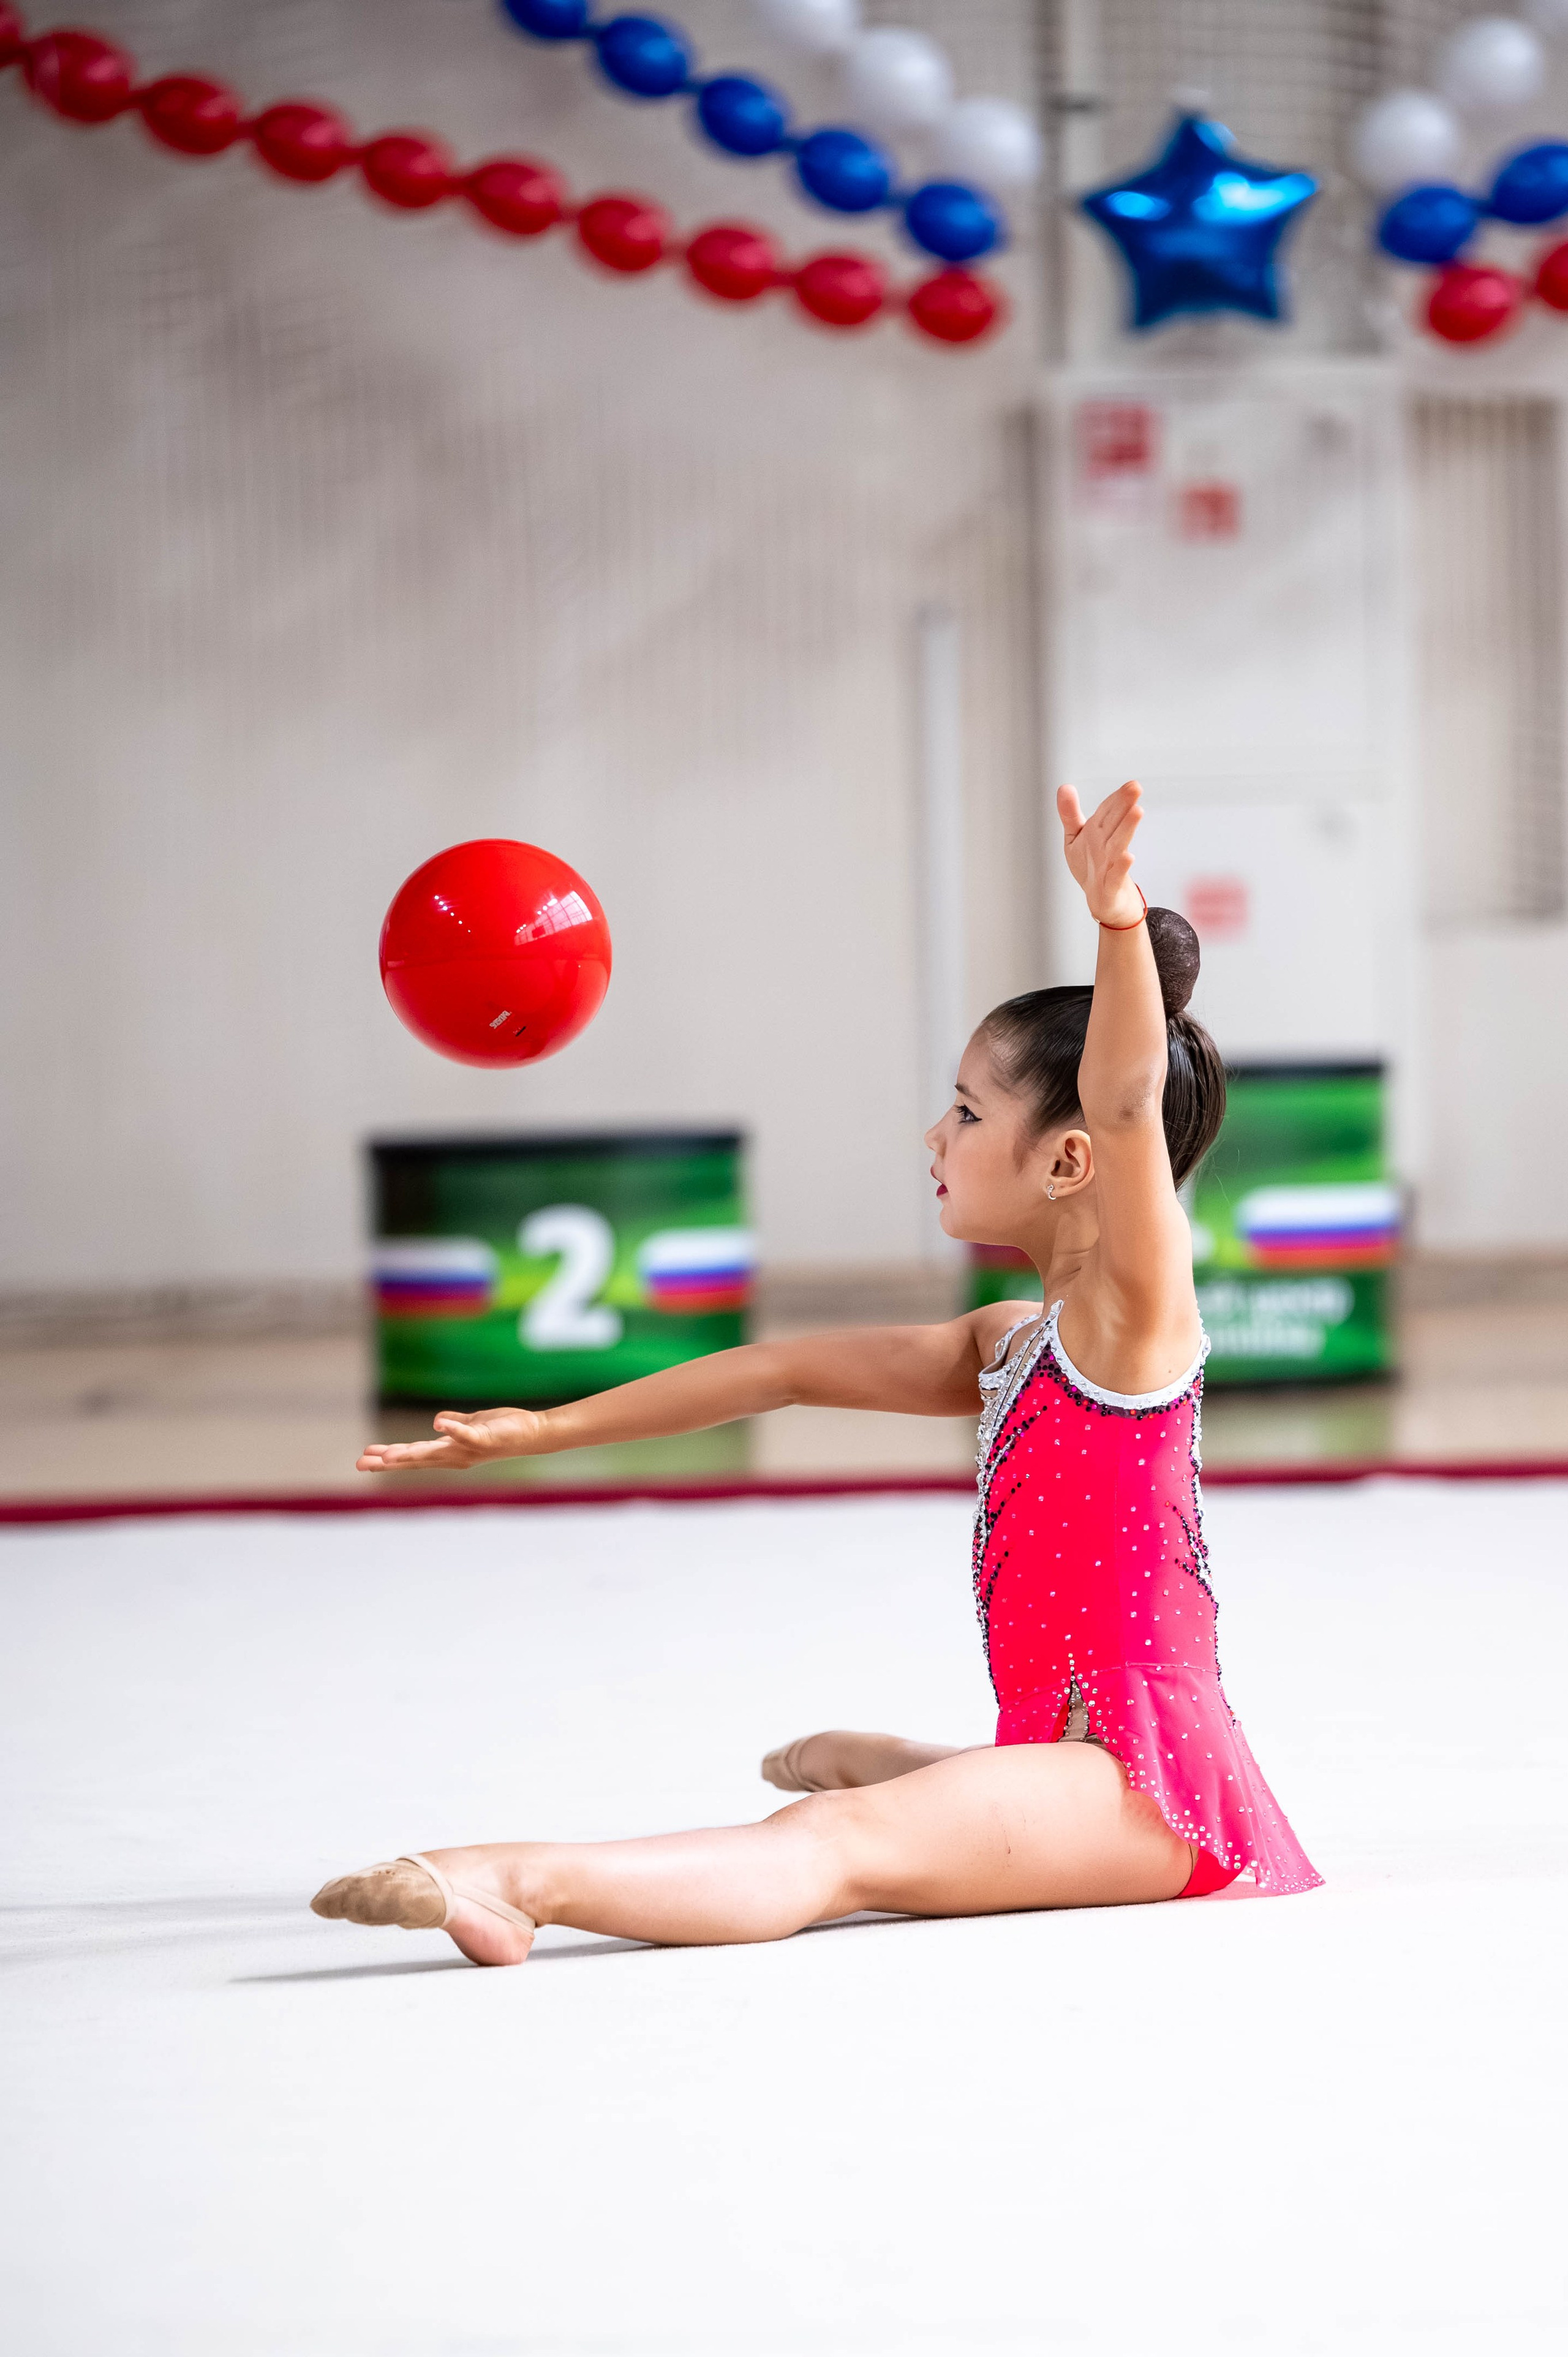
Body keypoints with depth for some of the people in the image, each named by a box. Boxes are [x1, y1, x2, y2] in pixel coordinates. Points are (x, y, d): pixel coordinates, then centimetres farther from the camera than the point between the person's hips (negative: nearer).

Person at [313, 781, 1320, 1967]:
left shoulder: (1133, 1306, -9)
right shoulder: (1013, 1345, 18)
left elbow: (1126, 1099, -28)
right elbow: (785, 1370, 20)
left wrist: (1120, 919, -45)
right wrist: (548, 1428, 21)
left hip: (1138, 1780, -11)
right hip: (1081, 1774, 11)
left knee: (838, 1849, -32)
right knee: (838, 1766, 36)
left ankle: (529, 1880, -51)